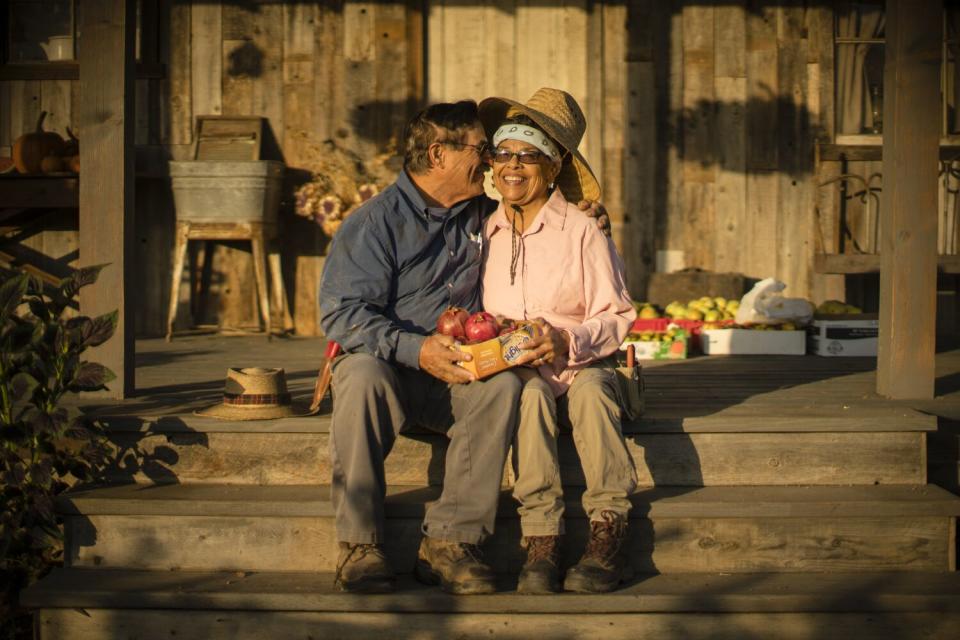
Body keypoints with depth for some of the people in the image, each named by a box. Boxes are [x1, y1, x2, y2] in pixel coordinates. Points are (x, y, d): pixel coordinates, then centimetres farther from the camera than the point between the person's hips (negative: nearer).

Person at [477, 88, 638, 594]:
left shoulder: (581, 231, 1)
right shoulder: (483, 233, 11)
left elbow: (617, 317, -1)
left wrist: (567, 340, -19)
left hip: (583, 366, -1)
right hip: (515, 374, 2)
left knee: (590, 390, -36)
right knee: (532, 392, -34)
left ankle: (608, 531, -34)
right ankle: (540, 537, -38)